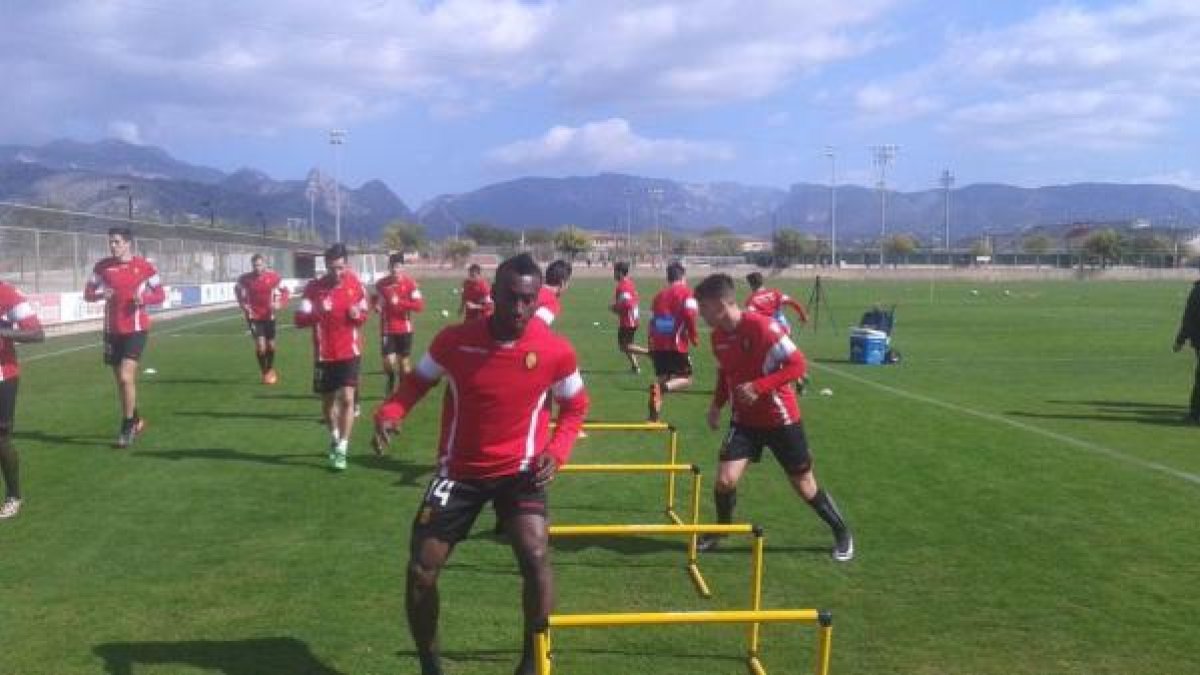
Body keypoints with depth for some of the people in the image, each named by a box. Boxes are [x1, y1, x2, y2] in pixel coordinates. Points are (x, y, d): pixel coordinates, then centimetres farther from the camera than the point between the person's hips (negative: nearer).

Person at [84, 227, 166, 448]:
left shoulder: (144, 266, -4)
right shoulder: (102, 267, 3)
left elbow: (160, 295, 2)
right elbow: (88, 293, 8)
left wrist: (144, 298, -19)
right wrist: (101, 294, -14)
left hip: (136, 329, -4)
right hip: (112, 330, 4)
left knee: (126, 377, -15)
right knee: (121, 380, 12)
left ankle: (127, 428, -1)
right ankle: (136, 421, 31)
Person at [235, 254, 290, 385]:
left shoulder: (273, 277, -9)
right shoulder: (245, 279, -10)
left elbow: (285, 292, 2)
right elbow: (237, 290, 12)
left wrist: (279, 304, -15)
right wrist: (243, 304, -1)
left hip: (269, 315, 2)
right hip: (254, 316, -2)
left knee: (270, 345, 11)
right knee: (260, 345, -14)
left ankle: (270, 370, 35)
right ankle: (264, 372, 6)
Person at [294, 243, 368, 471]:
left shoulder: (355, 284, -1)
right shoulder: (314, 287, -7)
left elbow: (364, 315, 12)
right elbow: (299, 320, -12)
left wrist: (358, 315, -12)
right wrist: (318, 311, -31)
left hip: (350, 352, 0)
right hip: (324, 355, 0)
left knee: (347, 398, -11)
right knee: (327, 401, 13)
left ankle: (342, 449, -4)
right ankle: (334, 438, 39)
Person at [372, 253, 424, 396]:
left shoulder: (409, 283, -7)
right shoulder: (381, 284, -2)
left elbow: (419, 305, -12)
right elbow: (374, 299, 16)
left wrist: (399, 302, -21)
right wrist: (377, 305, -8)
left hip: (404, 329, 0)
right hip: (387, 329, 0)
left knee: (403, 361, 9)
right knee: (388, 362, -8)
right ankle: (391, 384, 23)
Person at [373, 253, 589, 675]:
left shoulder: (556, 351, -14)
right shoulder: (454, 340, -15)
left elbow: (575, 406, 4)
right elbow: (418, 380, 2)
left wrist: (556, 451, -12)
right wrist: (389, 413, -18)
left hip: (519, 470, -1)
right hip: (459, 470, 1)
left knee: (535, 556, -23)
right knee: (420, 571, 0)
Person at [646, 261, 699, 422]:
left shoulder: (660, 295, 17)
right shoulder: (685, 292, 0)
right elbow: (689, 315, -15)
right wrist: (694, 336, -2)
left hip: (657, 346, 6)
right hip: (676, 345, -6)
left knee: (662, 379, 16)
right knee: (686, 379, 5)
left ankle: (654, 416, 10)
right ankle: (662, 388, -24)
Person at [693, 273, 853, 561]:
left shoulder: (761, 326, -24)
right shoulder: (718, 336, -2)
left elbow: (797, 365, -22)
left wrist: (758, 387, -30)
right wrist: (717, 403, 0)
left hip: (780, 419, -5)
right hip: (744, 419, 5)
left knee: (804, 485, 7)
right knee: (725, 480, -9)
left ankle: (842, 533, 30)